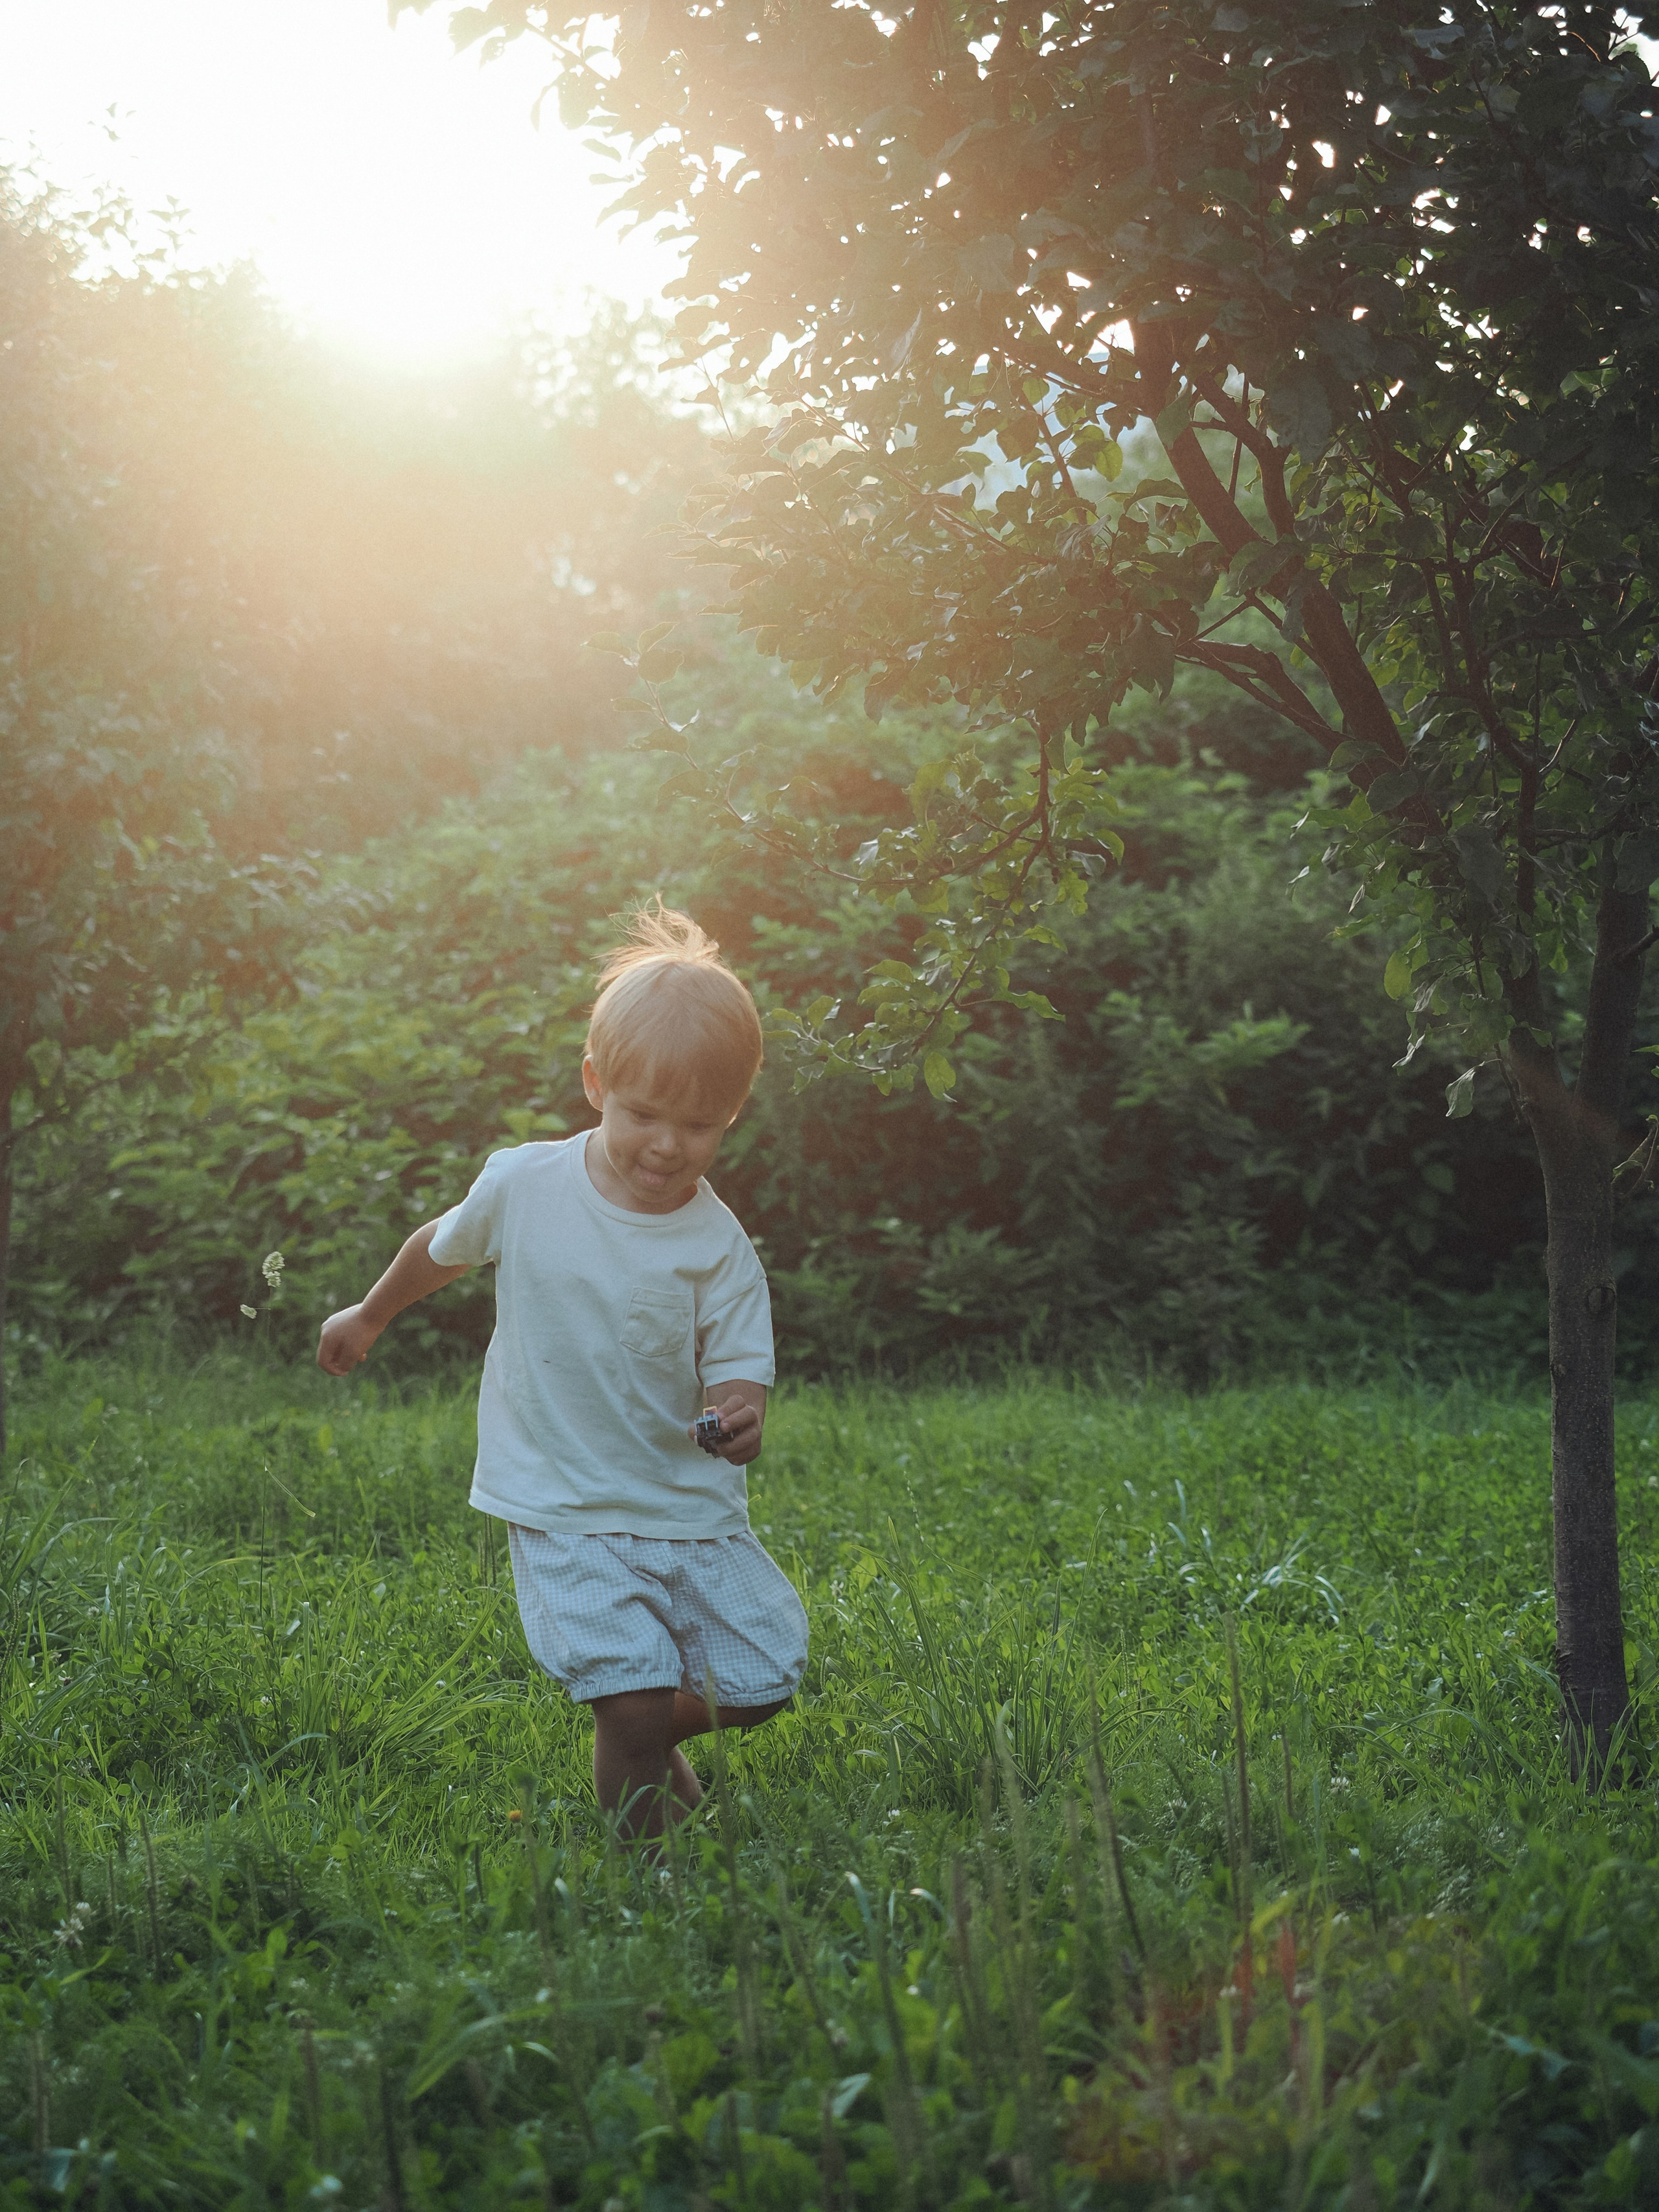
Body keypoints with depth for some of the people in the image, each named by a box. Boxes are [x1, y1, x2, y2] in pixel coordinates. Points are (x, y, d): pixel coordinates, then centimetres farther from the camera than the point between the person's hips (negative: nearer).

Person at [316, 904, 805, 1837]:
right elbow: (446, 1247, 14)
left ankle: (648, 1740, 28)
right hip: (566, 1512, -2)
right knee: (632, 1696, -17)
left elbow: (737, 1368, -10)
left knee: (764, 1679, -2)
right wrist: (370, 1315, 29)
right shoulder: (521, 1185, -7)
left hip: (693, 1507, 2)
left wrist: (739, 1419, -34)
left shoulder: (720, 1246, -9)